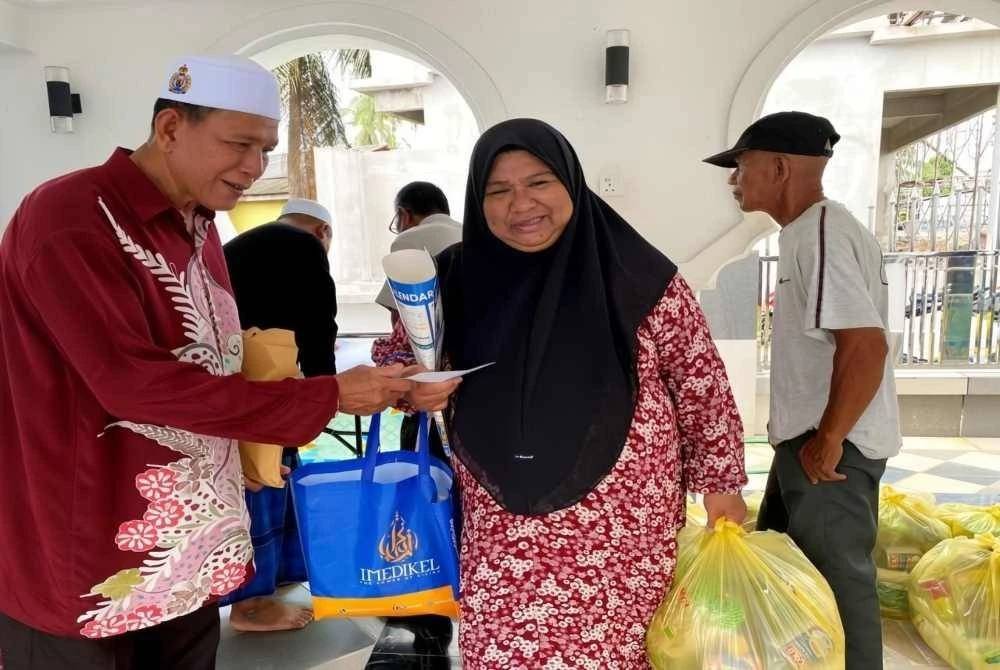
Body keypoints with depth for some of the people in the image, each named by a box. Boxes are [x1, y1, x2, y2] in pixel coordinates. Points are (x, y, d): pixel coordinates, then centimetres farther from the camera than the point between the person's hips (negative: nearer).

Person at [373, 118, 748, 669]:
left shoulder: (635, 276, -8)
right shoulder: (455, 280, -2)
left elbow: (701, 386, 0)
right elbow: (396, 360, 13)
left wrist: (721, 485, 4)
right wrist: (414, 390, -9)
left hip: (623, 528, -2)